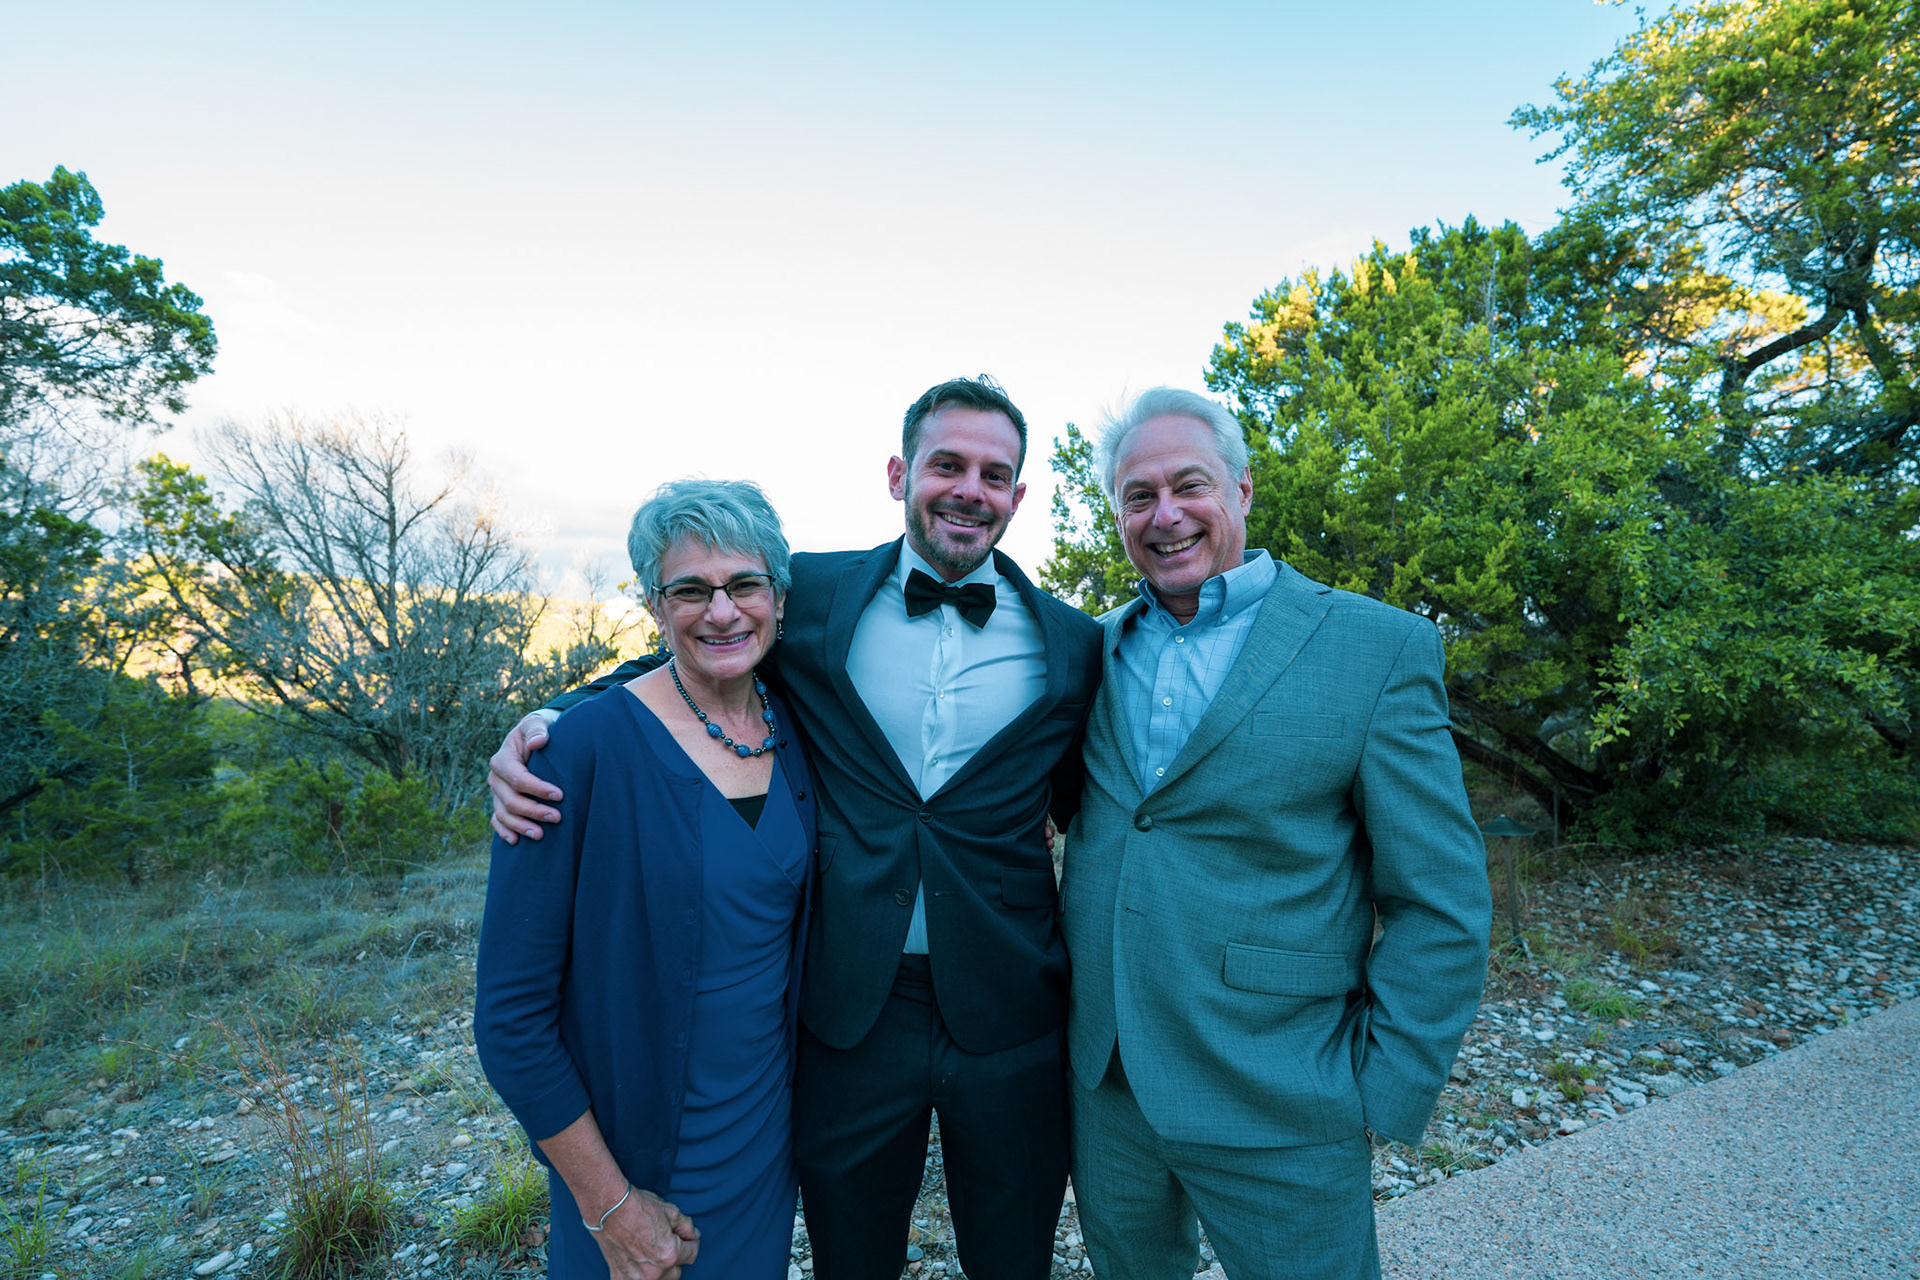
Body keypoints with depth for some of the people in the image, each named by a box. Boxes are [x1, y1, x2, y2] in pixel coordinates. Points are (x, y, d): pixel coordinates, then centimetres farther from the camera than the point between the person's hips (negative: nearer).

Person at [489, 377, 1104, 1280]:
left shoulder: (1074, 646, -3)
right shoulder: (811, 596, -4)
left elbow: (1092, 815, 5)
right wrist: (541, 723, -12)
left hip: (1009, 1021, 1)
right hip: (849, 1011, 0)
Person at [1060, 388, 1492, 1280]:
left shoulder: (1380, 649, -11)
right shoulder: (1099, 647, 2)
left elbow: (1441, 907, -10)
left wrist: (1378, 1103, -11)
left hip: (1276, 1114, -4)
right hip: (1102, 1085, 5)